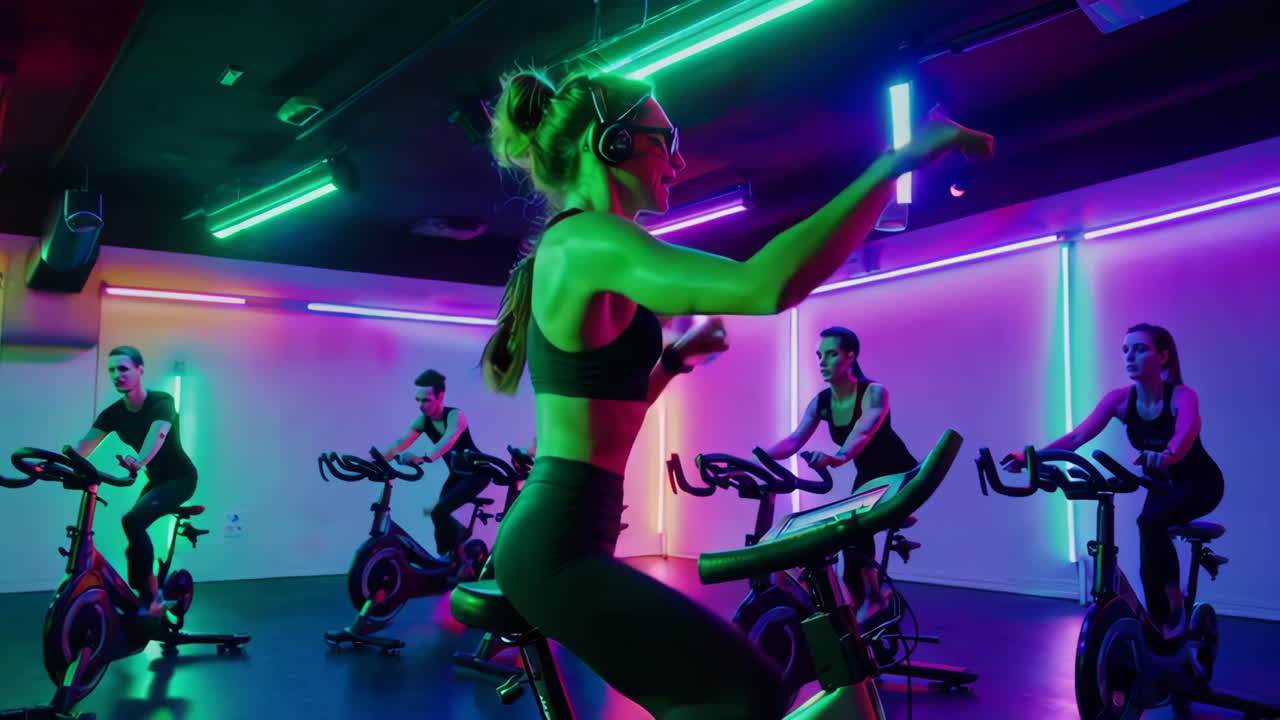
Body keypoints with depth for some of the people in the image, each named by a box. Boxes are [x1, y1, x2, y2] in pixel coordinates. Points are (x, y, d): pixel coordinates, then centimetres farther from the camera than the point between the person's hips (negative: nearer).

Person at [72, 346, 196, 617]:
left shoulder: (161, 402, -21)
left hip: (180, 477, -7)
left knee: (132, 521, -27)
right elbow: (84, 445, -17)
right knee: (134, 540, 3)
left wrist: (138, 461, -62)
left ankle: (150, 594, -18)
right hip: (155, 480, 7)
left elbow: (158, 434, -42)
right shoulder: (113, 413, -4)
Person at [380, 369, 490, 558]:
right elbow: (400, 443, -19)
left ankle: (447, 557, -5)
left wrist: (423, 458, -63)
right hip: (457, 474, 7)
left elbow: (448, 441, -45)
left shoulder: (455, 416, -24)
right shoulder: (423, 420, -6)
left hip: (477, 473, -7)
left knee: (439, 512, -21)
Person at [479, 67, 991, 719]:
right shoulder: (590, 240, -15)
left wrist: (676, 356, 15)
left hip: (547, 538, 10)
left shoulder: (566, 251, 16)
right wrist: (894, 165, -23)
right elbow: (764, 288, -31)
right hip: (559, 547, -10)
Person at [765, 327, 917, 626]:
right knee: (851, 532, -5)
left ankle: (870, 594, -10)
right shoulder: (821, 402, -8)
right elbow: (793, 441, -20)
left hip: (901, 477, -6)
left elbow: (864, 432, -44)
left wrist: (839, 457, -65)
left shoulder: (874, 393, -24)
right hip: (867, 479, 6)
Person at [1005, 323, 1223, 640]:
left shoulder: (1182, 396, -26)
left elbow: (1186, 431, -49)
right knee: (1150, 565, -1)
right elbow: (1077, 436, -27)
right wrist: (1030, 456, -43)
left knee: (1151, 521, -32)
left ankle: (1176, 603, -14)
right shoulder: (1120, 399, -16)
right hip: (1161, 483, 5)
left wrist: (1166, 456, -72)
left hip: (1199, 482, -5)